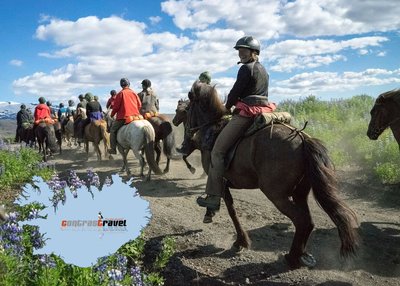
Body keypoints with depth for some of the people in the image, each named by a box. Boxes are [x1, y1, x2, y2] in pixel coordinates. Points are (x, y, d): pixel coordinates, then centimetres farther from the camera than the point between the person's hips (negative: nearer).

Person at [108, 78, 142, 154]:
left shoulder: (121, 93, -4)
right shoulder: (134, 93, 10)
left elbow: (116, 106, -4)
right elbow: (139, 105, 13)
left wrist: (112, 114, 11)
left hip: (124, 117, -5)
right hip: (135, 116, 5)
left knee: (112, 130, 10)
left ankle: (113, 148, 5)